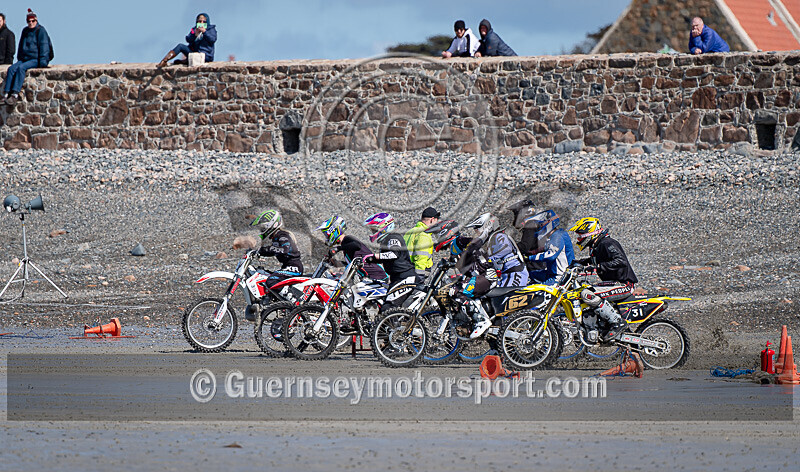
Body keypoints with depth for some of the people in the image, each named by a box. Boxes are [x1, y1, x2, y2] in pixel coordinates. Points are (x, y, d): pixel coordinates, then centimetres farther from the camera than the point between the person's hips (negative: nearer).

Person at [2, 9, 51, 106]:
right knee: (11, 69, -19)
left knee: (21, 68, -32)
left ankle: (15, 94, -40)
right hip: (24, 59, 7)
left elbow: (44, 46, -10)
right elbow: (21, 46, 27)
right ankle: (7, 93, -28)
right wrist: (19, 59, 19)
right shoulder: (25, 31, 17)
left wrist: (42, 62, -17)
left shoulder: (41, 31, -4)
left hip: (36, 60, -7)